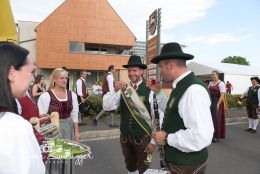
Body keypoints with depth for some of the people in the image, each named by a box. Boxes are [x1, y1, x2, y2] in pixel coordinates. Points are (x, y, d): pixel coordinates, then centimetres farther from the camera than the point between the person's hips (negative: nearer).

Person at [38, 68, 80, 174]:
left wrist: (76, 131, 7)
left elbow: (74, 114, 6)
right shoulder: (46, 96, -13)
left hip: (68, 128, 4)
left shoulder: (72, 95, 1)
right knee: (53, 157, 8)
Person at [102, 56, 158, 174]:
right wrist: (115, 91, -24)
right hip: (125, 137, 4)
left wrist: (153, 141, -10)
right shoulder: (123, 89, -3)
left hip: (143, 138, -4)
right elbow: (106, 106, -8)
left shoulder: (150, 90, -15)